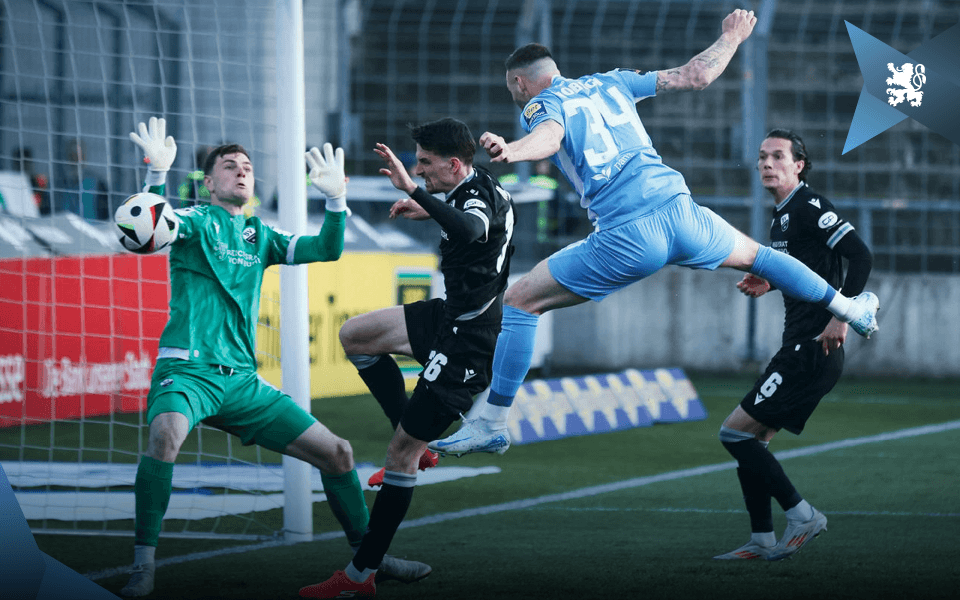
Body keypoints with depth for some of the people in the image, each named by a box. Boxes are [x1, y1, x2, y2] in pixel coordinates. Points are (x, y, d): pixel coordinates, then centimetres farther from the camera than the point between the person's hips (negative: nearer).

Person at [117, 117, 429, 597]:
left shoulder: (259, 236, 19)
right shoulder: (195, 220, 2)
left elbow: (327, 249, 15)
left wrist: (336, 197, 0)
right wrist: (157, 173, -36)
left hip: (242, 380, 6)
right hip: (186, 369, -6)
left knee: (336, 452, 6)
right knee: (166, 432, -39)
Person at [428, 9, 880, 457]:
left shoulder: (540, 105, 6)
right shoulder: (609, 83, 22)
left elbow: (550, 135, -21)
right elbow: (695, 76, 25)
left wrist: (511, 151, -43)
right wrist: (731, 37, 44)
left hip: (625, 240, -6)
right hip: (678, 211, 6)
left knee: (519, 301, 3)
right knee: (754, 255, 33)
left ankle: (492, 425, -2)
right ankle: (853, 311, 48)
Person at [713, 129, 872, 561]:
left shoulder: (808, 208, -13)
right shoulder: (782, 214, 17)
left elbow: (861, 256, -22)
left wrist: (840, 316, -25)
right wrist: (770, 282, 15)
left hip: (812, 351, -10)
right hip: (799, 348, 10)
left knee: (735, 432, -9)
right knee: (751, 437, 11)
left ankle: (802, 516, -5)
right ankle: (763, 542, 15)